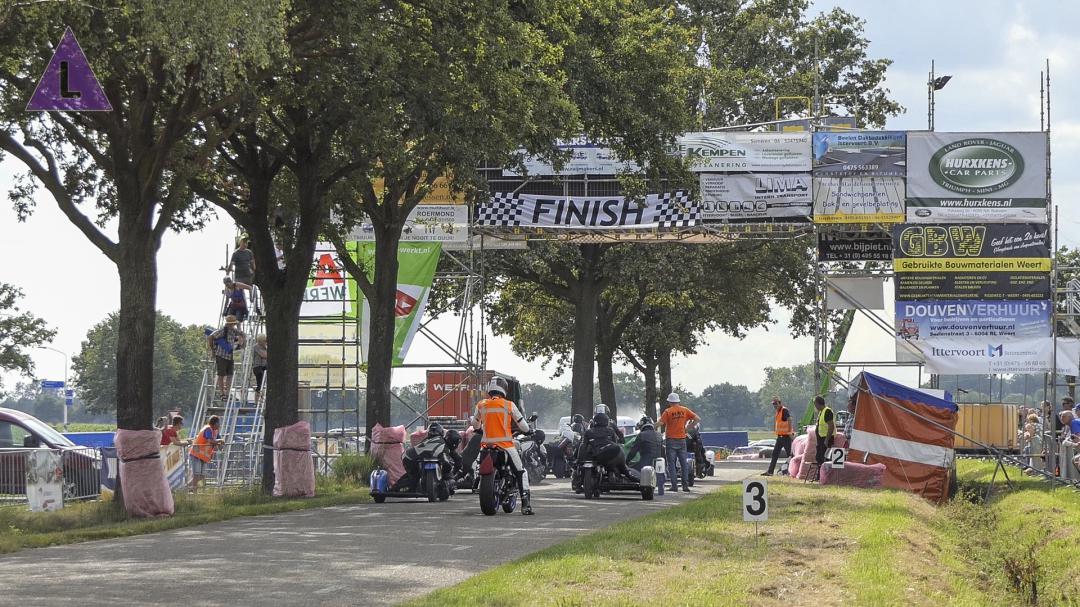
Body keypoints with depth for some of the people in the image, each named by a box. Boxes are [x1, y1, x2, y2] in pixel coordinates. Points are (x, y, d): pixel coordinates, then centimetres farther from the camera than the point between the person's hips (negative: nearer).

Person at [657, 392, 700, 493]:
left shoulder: (668, 411, -7)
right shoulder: (684, 410, 4)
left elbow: (660, 423, -17)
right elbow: (697, 419, 0)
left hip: (671, 440, -3)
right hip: (682, 440, 3)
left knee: (671, 464, 2)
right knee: (683, 463, 7)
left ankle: (674, 485, -3)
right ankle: (685, 485, 3)